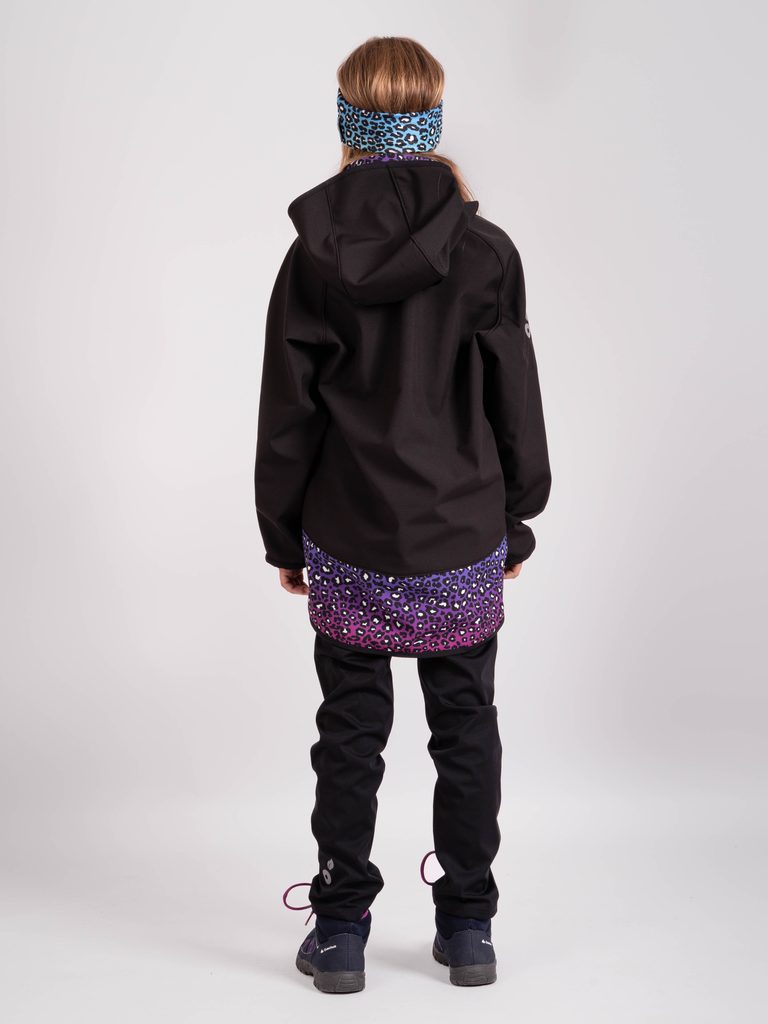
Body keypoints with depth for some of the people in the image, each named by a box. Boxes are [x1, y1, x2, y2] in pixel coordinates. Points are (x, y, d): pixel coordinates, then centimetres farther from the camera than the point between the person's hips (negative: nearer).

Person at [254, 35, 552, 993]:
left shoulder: (313, 259, -6)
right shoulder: (485, 253, -7)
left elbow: (286, 414, -1)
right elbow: (516, 403, -1)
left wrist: (283, 535, 10)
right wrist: (518, 521, 11)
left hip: (347, 543, 0)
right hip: (463, 538, 0)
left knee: (350, 732, 10)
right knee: (465, 728, 12)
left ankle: (340, 930, 18)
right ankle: (467, 924, 21)